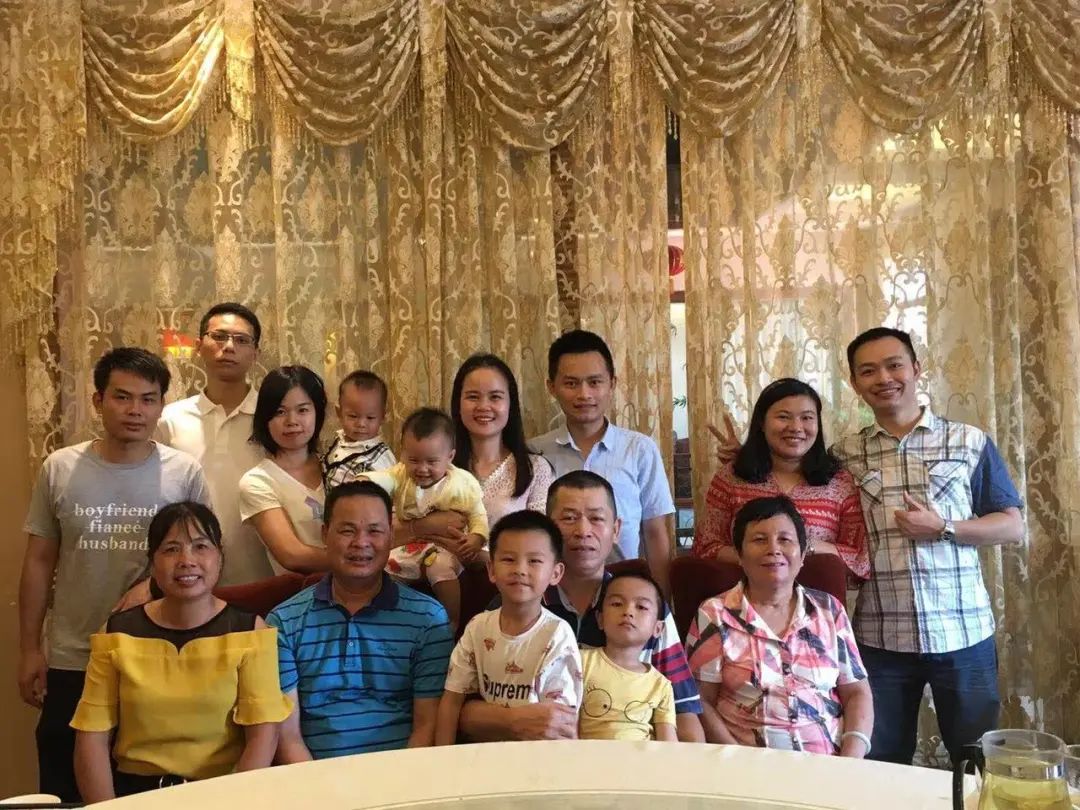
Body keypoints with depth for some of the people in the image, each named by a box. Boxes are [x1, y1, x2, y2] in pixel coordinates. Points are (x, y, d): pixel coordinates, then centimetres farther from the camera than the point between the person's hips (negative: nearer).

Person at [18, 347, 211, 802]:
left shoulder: (185, 474, -5)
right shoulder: (60, 469, -2)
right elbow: (39, 563, 3)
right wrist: (29, 647, 2)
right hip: (71, 660, 1)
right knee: (64, 790, 13)